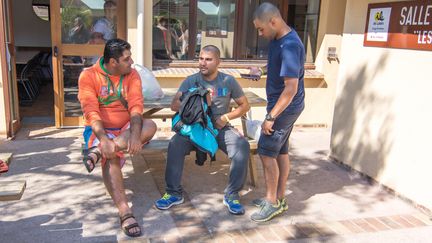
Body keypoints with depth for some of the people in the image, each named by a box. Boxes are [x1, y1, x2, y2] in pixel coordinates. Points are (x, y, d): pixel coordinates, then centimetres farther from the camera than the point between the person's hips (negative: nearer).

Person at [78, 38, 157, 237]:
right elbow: (91, 112, -18)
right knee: (111, 157, -35)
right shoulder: (88, 76, -8)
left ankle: (98, 151, -31)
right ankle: (125, 213, -35)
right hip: (100, 130, -3)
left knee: (150, 126, -28)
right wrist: (104, 139, -35)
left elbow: (136, 106, -13)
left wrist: (135, 134, -32)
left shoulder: (132, 75, 1)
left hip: (125, 128, 3)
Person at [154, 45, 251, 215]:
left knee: (243, 146, -28)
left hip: (221, 128, 0)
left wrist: (226, 117, -8)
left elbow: (245, 105, 7)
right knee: (175, 144, -29)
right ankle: (174, 193, -13)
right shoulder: (191, 81, 2)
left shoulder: (228, 81, 3)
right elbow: (174, 105, -8)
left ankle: (231, 195, -14)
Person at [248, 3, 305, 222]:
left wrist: (271, 117, -25)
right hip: (283, 106, 10)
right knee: (280, 151, 15)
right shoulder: (277, 39, 5)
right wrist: (262, 71, 10)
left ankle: (272, 203, 10)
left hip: (285, 107, -10)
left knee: (266, 152, -4)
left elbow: (291, 88, -27)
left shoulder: (290, 46, -25)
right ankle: (279, 198, 27)